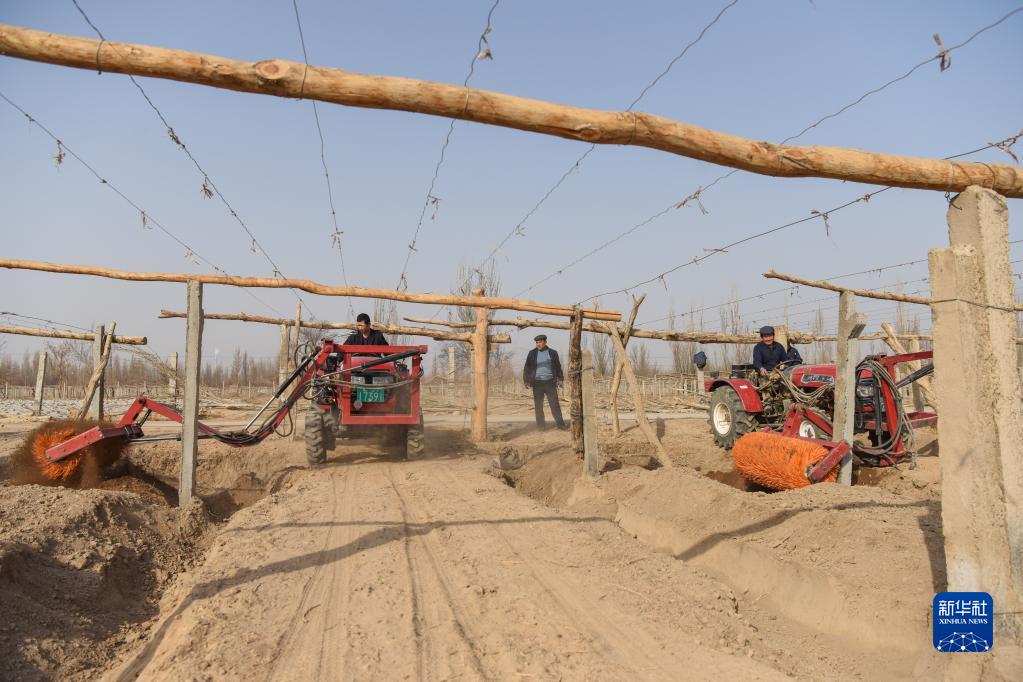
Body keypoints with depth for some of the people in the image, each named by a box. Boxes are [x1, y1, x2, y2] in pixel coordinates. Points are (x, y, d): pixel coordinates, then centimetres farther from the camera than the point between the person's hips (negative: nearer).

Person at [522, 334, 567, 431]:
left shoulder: (552, 353, 5)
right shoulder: (532, 353, 3)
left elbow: (558, 367, 13)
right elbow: (527, 368, 4)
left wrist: (560, 379, 7)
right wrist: (526, 380, -3)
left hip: (550, 382, 0)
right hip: (537, 383, 0)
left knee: (555, 404, -2)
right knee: (538, 405, 2)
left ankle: (560, 424, 1)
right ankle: (541, 425, 8)